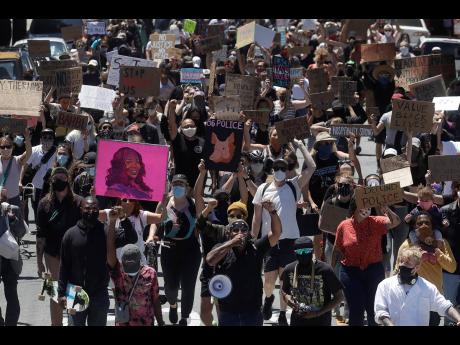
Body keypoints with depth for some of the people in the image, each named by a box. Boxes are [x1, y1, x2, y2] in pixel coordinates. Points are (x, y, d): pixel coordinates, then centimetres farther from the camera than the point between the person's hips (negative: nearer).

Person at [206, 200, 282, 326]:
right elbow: (210, 260, -20)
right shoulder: (222, 248, -1)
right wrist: (231, 243, -24)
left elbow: (276, 233, -5)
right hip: (228, 313, -1)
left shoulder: (255, 248, 1)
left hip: (253, 312, 1)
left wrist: (272, 212, -21)